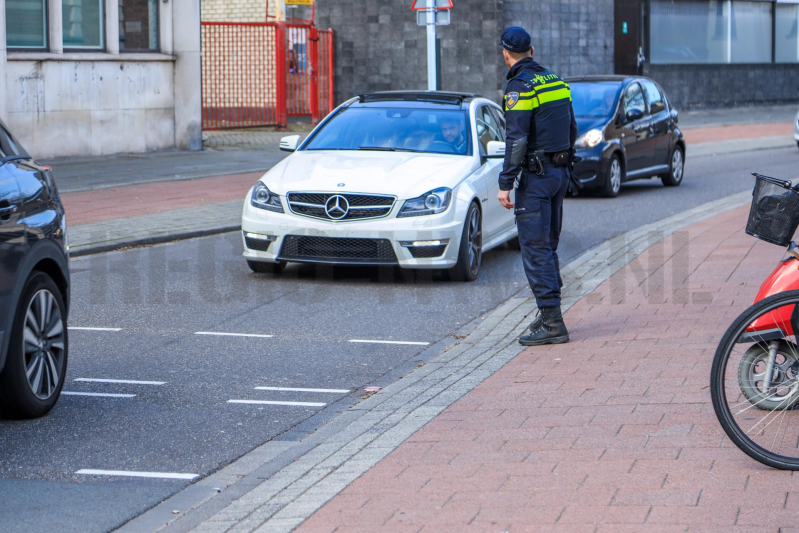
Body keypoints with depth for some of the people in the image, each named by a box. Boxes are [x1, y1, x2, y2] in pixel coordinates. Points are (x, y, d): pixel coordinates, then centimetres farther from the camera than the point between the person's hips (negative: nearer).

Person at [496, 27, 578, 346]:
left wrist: (505, 184, -17)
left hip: (536, 175, -9)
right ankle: (549, 315, 20)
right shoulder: (556, 81, 12)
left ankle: (552, 324, -10)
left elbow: (516, 140, -20)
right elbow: (571, 129, 17)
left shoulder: (520, 87, -14)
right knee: (548, 245, 16)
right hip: (560, 172, 9)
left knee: (535, 248, -7)